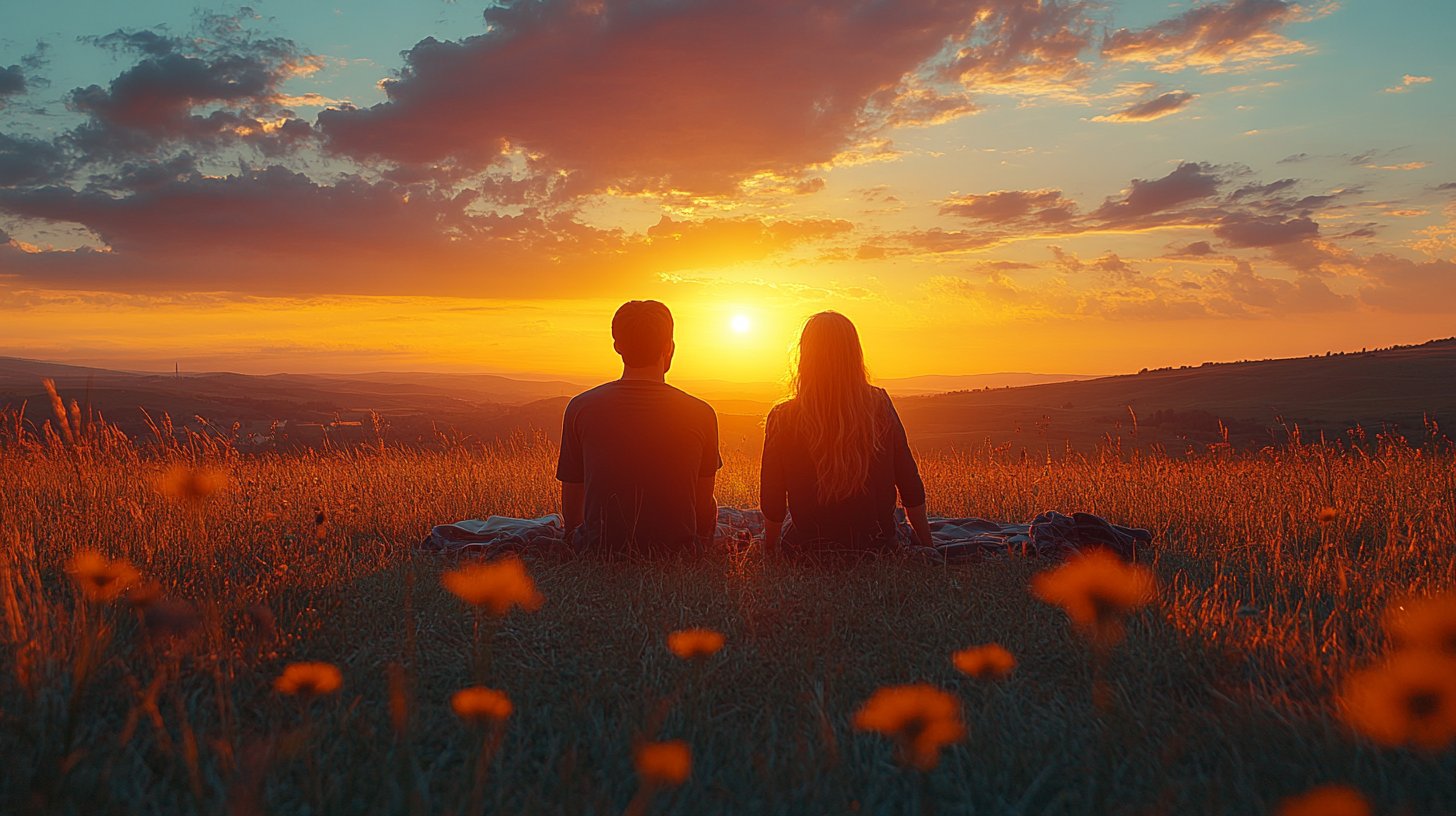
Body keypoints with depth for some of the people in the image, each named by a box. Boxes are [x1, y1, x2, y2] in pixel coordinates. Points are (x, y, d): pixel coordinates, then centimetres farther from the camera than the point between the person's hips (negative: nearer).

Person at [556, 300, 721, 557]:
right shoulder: (700, 413, -9)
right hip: (678, 553, -1)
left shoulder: (580, 408, -7)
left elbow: (571, 505, 1)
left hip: (600, 554, 1)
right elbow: (703, 505, 2)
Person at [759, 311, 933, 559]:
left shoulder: (783, 419, -12)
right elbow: (911, 486, -2)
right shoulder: (880, 406, -8)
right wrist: (926, 547, 12)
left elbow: (772, 502, -4)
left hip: (810, 554, -1)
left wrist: (769, 552, 14)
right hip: (878, 549, 2)